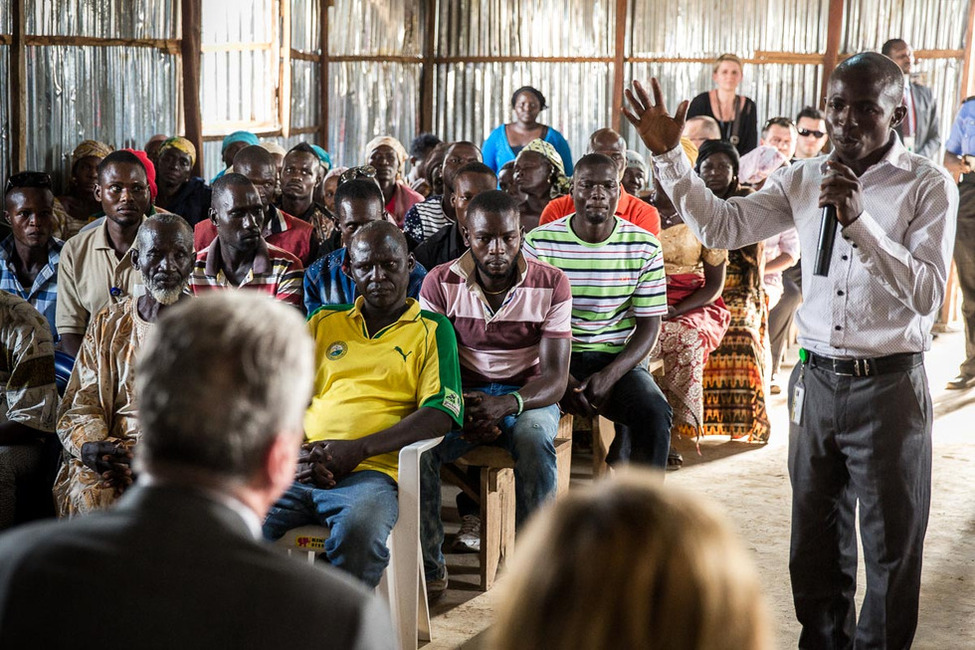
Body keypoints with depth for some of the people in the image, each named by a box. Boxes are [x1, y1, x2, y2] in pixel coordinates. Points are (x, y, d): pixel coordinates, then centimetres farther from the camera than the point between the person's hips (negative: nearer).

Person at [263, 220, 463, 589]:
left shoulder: (432, 330, 14)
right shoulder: (323, 322, 24)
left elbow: (440, 415, 1)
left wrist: (359, 449, -10)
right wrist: (294, 452, -5)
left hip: (369, 473, -3)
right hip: (300, 469, 3)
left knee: (360, 530, -38)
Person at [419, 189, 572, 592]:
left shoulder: (551, 284, -8)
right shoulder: (440, 283, -4)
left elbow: (555, 377, -13)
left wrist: (507, 404, -33)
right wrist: (461, 408, -28)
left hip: (526, 395, -1)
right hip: (460, 394, 1)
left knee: (534, 440, -37)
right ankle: (429, 568, -16)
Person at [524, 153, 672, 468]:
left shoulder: (644, 247, 0)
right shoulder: (539, 243, -3)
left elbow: (648, 326, 1)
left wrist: (610, 375, -16)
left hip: (619, 360, 1)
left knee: (655, 413, -29)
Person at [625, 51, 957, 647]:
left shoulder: (929, 186, -8)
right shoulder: (804, 180, 6)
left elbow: (927, 295, -17)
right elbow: (721, 226, 3)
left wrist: (859, 221, -28)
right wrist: (668, 157, -7)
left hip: (889, 386, -4)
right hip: (816, 380, 5)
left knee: (892, 547, 8)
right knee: (815, 542, 17)